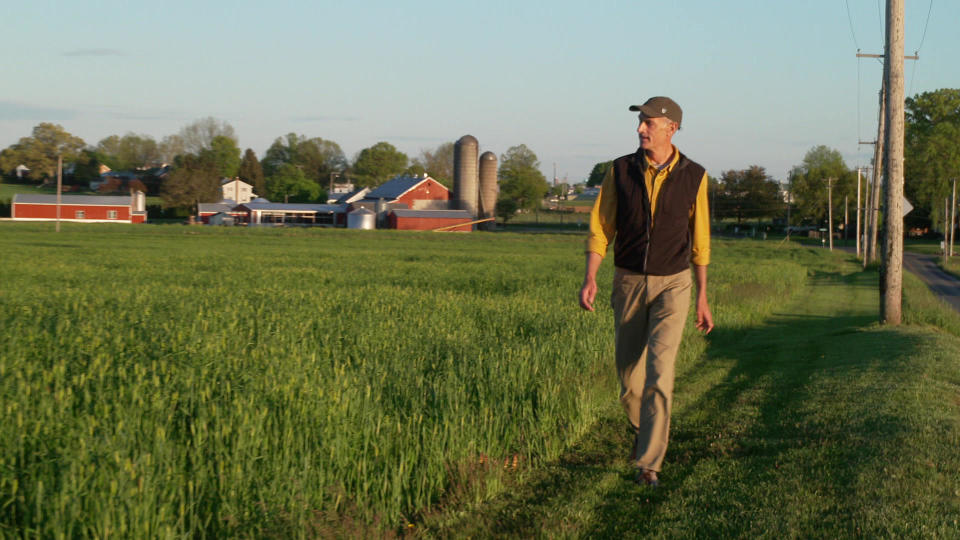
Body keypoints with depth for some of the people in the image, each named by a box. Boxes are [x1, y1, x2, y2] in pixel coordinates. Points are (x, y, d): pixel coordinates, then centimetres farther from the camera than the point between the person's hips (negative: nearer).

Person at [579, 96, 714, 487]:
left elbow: (699, 238, 4)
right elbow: (600, 227, -1)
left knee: (659, 371, -17)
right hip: (629, 282, 2)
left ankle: (648, 463, -14)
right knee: (629, 375, 10)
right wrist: (590, 278, -14)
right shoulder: (620, 171, -4)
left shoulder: (693, 176, -5)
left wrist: (702, 298, 6)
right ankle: (644, 431, 41)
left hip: (673, 283, -2)